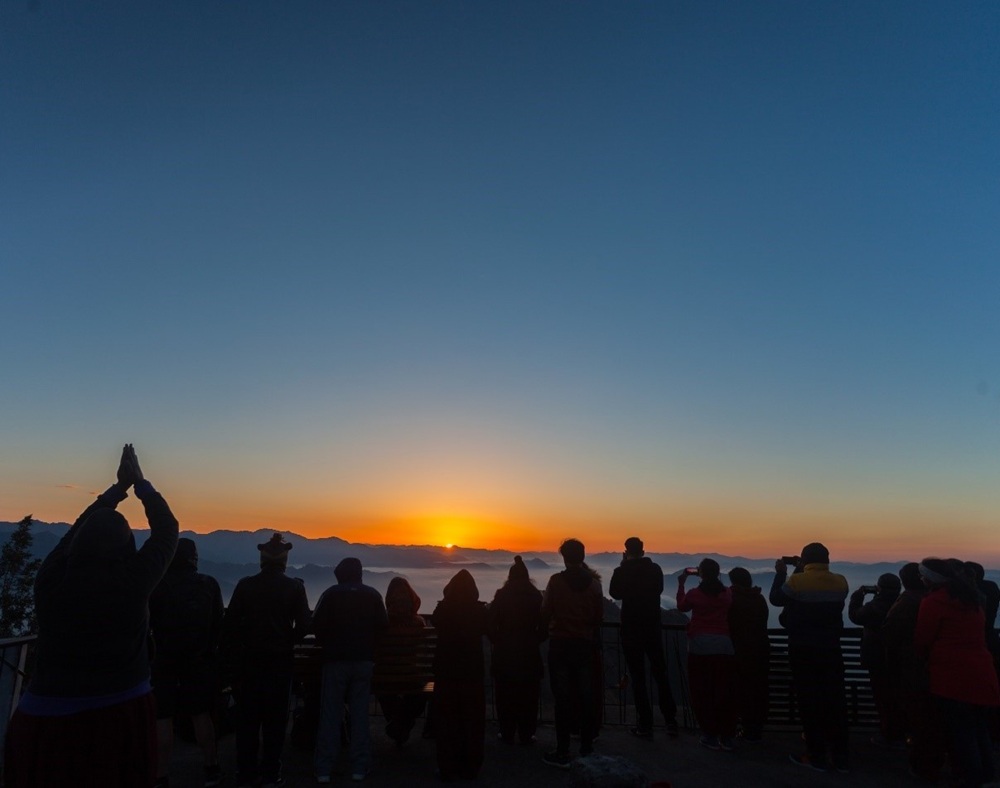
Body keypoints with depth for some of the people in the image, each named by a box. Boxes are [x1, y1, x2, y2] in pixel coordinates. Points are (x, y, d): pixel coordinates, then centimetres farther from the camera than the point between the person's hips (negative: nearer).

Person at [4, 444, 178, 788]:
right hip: (122, 714, -2)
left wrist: (118, 487, 20)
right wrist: (140, 483, 11)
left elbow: (82, 529, 10)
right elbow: (166, 530, 1)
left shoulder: (51, 577, -9)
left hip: (48, 715, 2)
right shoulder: (133, 580, -15)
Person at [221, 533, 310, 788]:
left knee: (247, 716, 11)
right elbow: (303, 625, -8)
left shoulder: (245, 585, -3)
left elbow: (229, 623, -5)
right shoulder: (295, 587, -6)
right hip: (279, 660, -1)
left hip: (248, 659, 1)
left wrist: (230, 655, 2)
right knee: (275, 717, 7)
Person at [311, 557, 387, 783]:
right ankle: (360, 767, 8)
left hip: (336, 659, -2)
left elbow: (317, 624, -6)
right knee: (360, 714, 7)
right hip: (364, 659, 2)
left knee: (330, 714, 4)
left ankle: (324, 769, 5)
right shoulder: (373, 595, 2)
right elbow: (382, 626, 5)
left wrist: (327, 645, 12)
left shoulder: (331, 593, -5)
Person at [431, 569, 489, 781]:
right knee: (472, 721, 11)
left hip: (446, 671, 0)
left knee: (447, 720, 10)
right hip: (472, 670, 0)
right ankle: (470, 768, 16)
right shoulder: (479, 610, -10)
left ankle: (448, 768, 12)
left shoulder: (442, 610, -11)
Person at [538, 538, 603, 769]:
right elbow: (599, 616, 3)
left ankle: (562, 753, 6)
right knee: (585, 695, 12)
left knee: (562, 697, 2)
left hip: (560, 643, -3)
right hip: (585, 644, 3)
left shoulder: (557, 580, -12)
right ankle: (586, 748, 20)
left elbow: (546, 611, -9)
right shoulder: (593, 582, -2)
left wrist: (544, 630, 11)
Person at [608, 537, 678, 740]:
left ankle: (645, 725, 4)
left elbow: (614, 593, 4)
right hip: (653, 628, 3)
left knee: (638, 677, 3)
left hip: (631, 629, -3)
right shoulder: (655, 569, -3)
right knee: (660, 674, 15)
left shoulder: (621, 572, -12)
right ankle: (670, 721, 17)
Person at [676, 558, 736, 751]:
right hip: (724, 645, 3)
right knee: (723, 691, 8)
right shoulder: (727, 594, 4)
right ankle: (727, 737, 9)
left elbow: (681, 607, 17)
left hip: (700, 645, -3)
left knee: (702, 691, 5)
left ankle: (711, 735, 5)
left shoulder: (694, 593, -3)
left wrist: (681, 584, 23)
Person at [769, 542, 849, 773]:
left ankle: (817, 757, 10)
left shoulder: (797, 581, -14)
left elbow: (776, 599, 1)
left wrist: (780, 573, 12)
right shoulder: (840, 582, -2)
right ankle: (842, 757, 17)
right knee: (836, 701, 11)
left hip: (803, 650, -4)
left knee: (809, 702, 4)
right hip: (831, 650, 4)